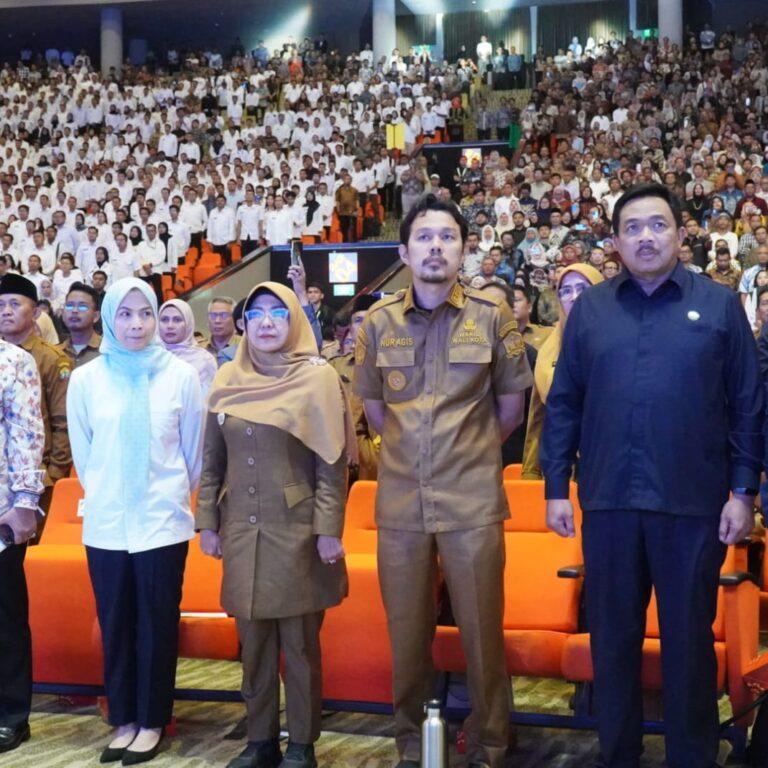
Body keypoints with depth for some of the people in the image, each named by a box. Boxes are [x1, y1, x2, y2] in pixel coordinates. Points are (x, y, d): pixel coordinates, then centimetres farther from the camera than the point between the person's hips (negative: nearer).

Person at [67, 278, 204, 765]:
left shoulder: (181, 375, -3)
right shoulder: (85, 379, 0)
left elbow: (193, 450, 5)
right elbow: (82, 453, 10)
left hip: (163, 520, -1)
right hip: (105, 522, 2)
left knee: (157, 624, 4)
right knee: (115, 624, 8)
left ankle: (152, 721, 16)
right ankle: (124, 720, 19)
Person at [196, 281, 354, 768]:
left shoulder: (318, 377, -4)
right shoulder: (228, 379, 7)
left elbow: (332, 460, -8)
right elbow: (212, 459, 11)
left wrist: (329, 528, -13)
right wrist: (207, 521, 7)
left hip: (296, 528, -4)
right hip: (242, 528, 4)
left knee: (299, 641, 3)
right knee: (253, 640, 10)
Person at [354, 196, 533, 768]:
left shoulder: (492, 317, -1)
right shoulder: (379, 322, 4)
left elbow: (511, 407, 8)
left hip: (473, 501, -2)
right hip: (401, 500, 2)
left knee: (482, 630, 3)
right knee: (407, 632, 10)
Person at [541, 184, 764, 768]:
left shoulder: (720, 306, 2)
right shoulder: (589, 310, 7)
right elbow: (563, 404, 7)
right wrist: (556, 485, 3)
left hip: (693, 503, -2)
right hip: (609, 501, 2)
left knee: (689, 638, 8)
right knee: (612, 636, 11)